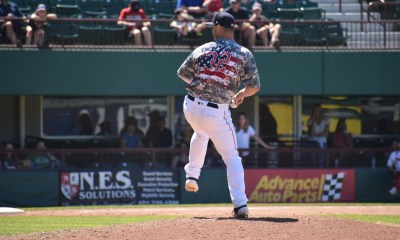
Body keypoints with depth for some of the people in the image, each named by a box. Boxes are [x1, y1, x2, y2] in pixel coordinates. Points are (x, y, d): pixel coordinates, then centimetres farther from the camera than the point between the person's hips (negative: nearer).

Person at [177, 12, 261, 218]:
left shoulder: (202, 50, 1)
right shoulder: (244, 54, -5)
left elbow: (182, 73, 10)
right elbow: (254, 86, -6)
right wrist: (241, 94, 16)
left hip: (191, 106, 3)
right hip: (217, 112, -3)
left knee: (200, 134, 38)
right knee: (231, 157, 5)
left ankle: (191, 176, 37)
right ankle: (240, 203, -8)